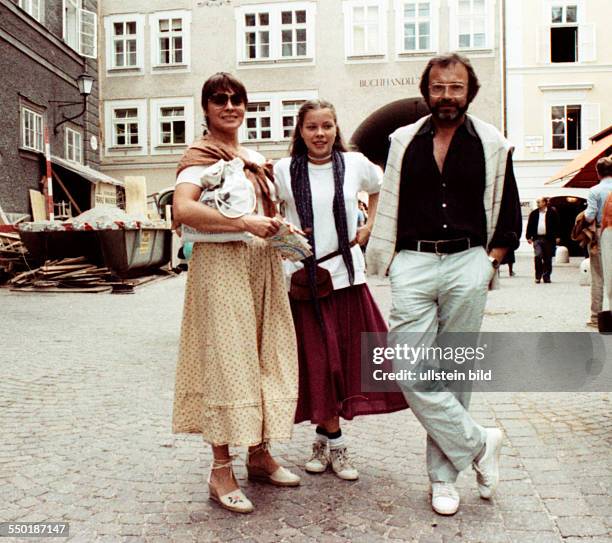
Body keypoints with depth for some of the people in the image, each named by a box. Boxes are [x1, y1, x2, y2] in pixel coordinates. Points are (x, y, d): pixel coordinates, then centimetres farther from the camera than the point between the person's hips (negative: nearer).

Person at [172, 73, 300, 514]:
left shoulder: (256, 158, 18)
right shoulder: (201, 155, -4)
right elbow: (183, 210, -21)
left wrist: (279, 227, 8)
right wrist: (246, 223, -23)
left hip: (264, 264, 8)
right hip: (221, 264, -7)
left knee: (265, 357, 10)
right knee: (226, 360, -6)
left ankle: (259, 454, 24)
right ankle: (221, 470, 5)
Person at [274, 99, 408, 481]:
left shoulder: (355, 164, 5)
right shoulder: (284, 171, 1)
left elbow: (380, 188, 24)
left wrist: (369, 226, 13)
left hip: (348, 274, 2)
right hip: (303, 278, -1)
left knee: (353, 357, 3)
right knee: (319, 361, 3)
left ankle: (324, 436, 21)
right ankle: (335, 443, 18)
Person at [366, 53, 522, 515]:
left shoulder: (492, 145, 8)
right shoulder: (404, 141, 11)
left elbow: (508, 215, 12)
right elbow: (388, 208, 14)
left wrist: (490, 263, 3)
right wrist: (385, 261, 11)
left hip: (467, 263, -1)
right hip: (413, 264, 1)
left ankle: (443, 475, 18)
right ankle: (478, 443, 10)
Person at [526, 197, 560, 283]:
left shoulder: (552, 212, 4)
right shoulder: (533, 213, 10)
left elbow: (556, 225, 4)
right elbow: (529, 226, 11)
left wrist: (557, 237, -2)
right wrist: (529, 237, 4)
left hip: (549, 238, -1)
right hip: (537, 238, 1)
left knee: (548, 259, 5)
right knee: (537, 256, -14)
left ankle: (546, 277, 15)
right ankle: (538, 276, -4)